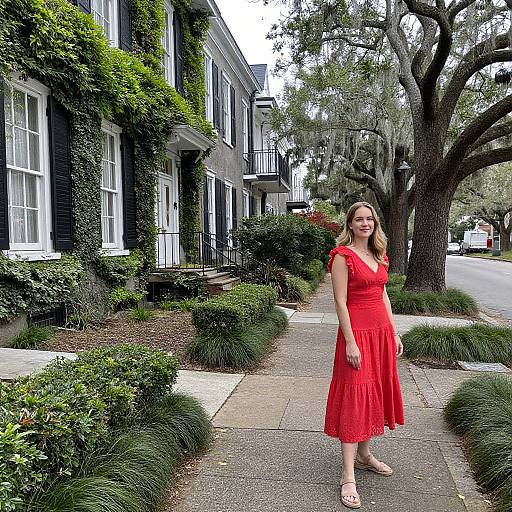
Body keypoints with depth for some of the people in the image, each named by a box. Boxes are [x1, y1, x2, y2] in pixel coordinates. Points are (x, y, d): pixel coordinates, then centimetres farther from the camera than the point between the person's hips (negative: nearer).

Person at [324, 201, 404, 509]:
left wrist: (394, 333, 12)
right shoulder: (343, 256, -11)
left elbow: (383, 296, 16)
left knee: (376, 392, 15)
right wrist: (350, 342, -18)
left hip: (382, 331, 8)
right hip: (357, 332, -8)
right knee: (353, 397, -5)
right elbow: (340, 302, -14)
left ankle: (364, 455, 32)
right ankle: (348, 477, 2)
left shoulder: (379, 255, 12)